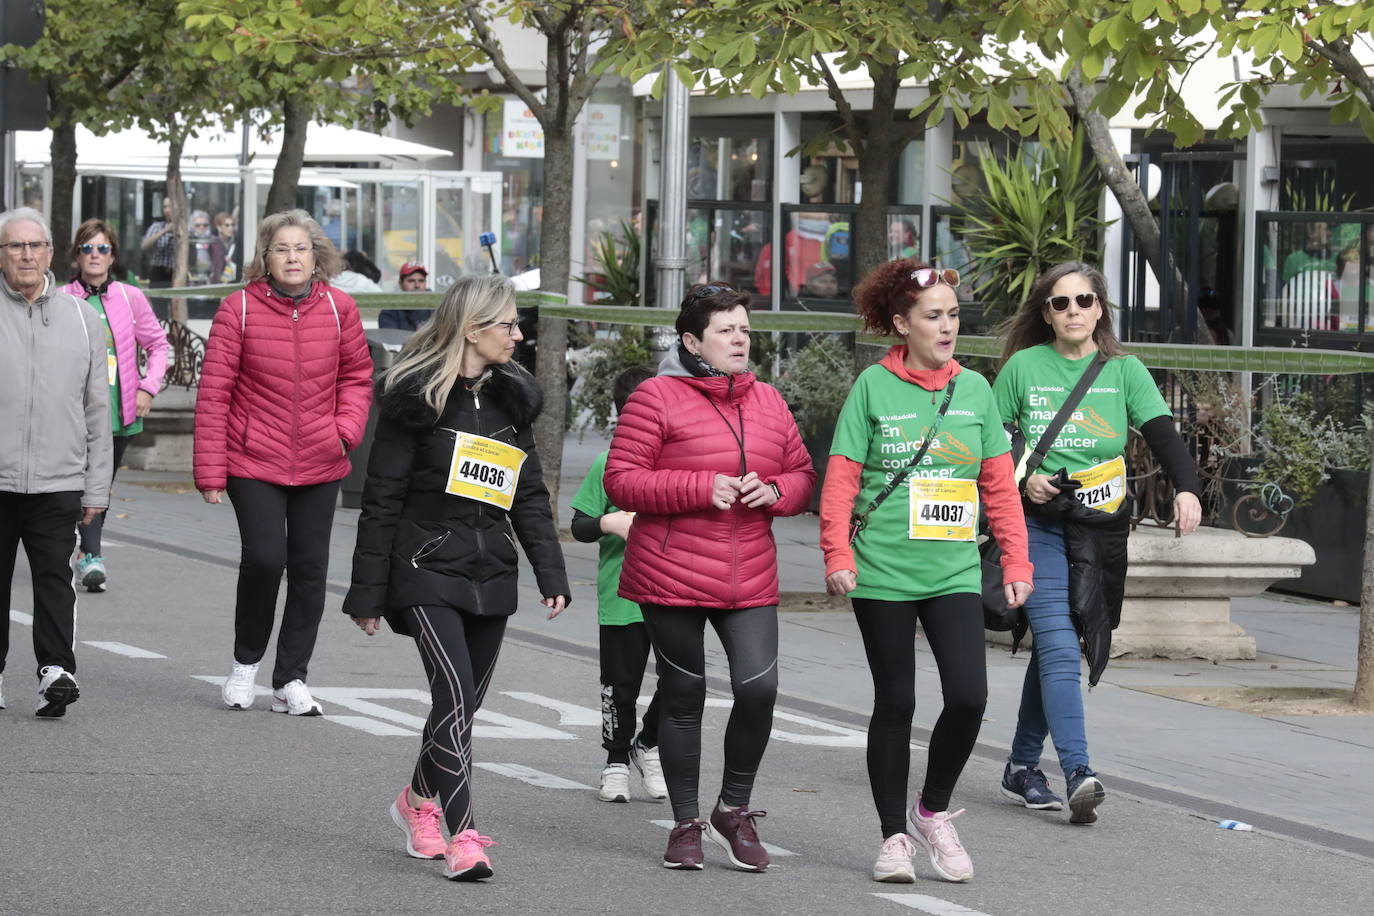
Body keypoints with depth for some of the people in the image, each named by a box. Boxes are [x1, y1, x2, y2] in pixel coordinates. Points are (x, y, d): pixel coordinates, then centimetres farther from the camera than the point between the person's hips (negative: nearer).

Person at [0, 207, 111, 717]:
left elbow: (98, 409, 14)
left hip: (58, 482, 1)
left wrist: (97, 485, 9)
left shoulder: (81, 318, 12)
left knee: (54, 577, -9)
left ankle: (56, 670, -17)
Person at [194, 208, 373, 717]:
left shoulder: (338, 308, -1)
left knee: (310, 569, 6)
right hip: (253, 462, -3)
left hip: (319, 465, 3)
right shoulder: (239, 308, -9)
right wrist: (210, 471, -7)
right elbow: (214, 392, -6)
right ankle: (246, 661, 10)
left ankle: (291, 681, 18)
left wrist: (347, 428, -4)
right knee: (264, 558, -15)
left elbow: (357, 374, 13)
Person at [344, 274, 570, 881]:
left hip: (490, 575, 6)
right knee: (455, 696, -17)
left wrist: (550, 573, 6)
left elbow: (530, 494, 16)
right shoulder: (416, 398, -7)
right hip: (427, 573, -6)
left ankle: (419, 800, 35)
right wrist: (368, 594, -6)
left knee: (464, 706, 11)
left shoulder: (511, 398, 12)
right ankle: (463, 836, -18)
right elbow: (382, 499, -5)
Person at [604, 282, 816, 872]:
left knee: (758, 686, -11)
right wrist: (701, 488, -18)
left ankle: (734, 810, 10)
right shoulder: (657, 398, -5)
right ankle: (686, 824, 18)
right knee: (683, 696, 5)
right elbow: (621, 480, -10)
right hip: (671, 576, -3)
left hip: (749, 580, 3)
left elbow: (802, 475, 18)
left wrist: (775, 491, -6)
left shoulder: (768, 402, 11)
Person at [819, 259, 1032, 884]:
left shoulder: (975, 389, 7)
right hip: (883, 574, -2)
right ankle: (894, 837, 15)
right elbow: (841, 480, -2)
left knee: (969, 696, -11)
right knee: (895, 704, 3)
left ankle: (933, 810, 12)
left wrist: (1016, 561, 6)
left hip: (954, 574, 2)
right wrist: (837, 557, -11)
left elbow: (999, 485, 11)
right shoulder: (874, 386, -2)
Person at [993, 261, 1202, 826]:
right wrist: (1022, 482, -11)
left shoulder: (1124, 372, 6)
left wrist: (1186, 487, -23)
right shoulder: (1023, 367, 3)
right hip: (1037, 524, -3)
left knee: (1053, 647, 10)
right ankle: (1077, 773, -25)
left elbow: (1162, 434, -5)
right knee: (1059, 647, -16)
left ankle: (1022, 768, 23)